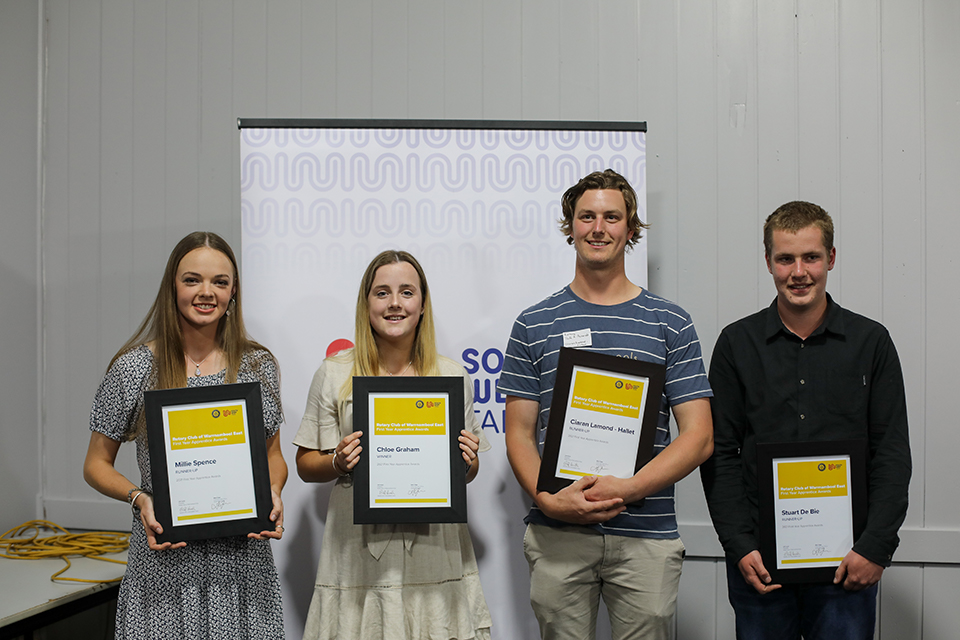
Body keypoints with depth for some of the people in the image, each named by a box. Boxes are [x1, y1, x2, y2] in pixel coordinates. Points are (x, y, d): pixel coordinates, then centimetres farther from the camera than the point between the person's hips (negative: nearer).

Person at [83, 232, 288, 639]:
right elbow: (96, 465, 4)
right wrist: (139, 498, -14)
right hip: (165, 562, -2)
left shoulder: (259, 365, 4)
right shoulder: (134, 368, -2)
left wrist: (273, 494, -7)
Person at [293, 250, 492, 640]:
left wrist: (467, 462, -8)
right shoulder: (334, 375, 3)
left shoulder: (452, 376, 7)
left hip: (435, 552, 1)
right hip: (359, 555, -1)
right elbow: (305, 465, 6)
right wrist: (338, 463, -13)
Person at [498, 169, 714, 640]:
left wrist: (626, 488, -14)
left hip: (647, 535, 0)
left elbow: (698, 437, -1)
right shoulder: (534, 324, 7)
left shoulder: (670, 324, 4)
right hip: (556, 535, 1)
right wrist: (548, 499, -12)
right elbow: (519, 434, 5)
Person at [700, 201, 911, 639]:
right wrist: (740, 546, -6)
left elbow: (893, 454, 2)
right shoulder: (737, 343, 3)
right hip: (759, 558, 0)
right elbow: (720, 453, 2)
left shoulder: (870, 341, 3)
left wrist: (876, 547, -6)